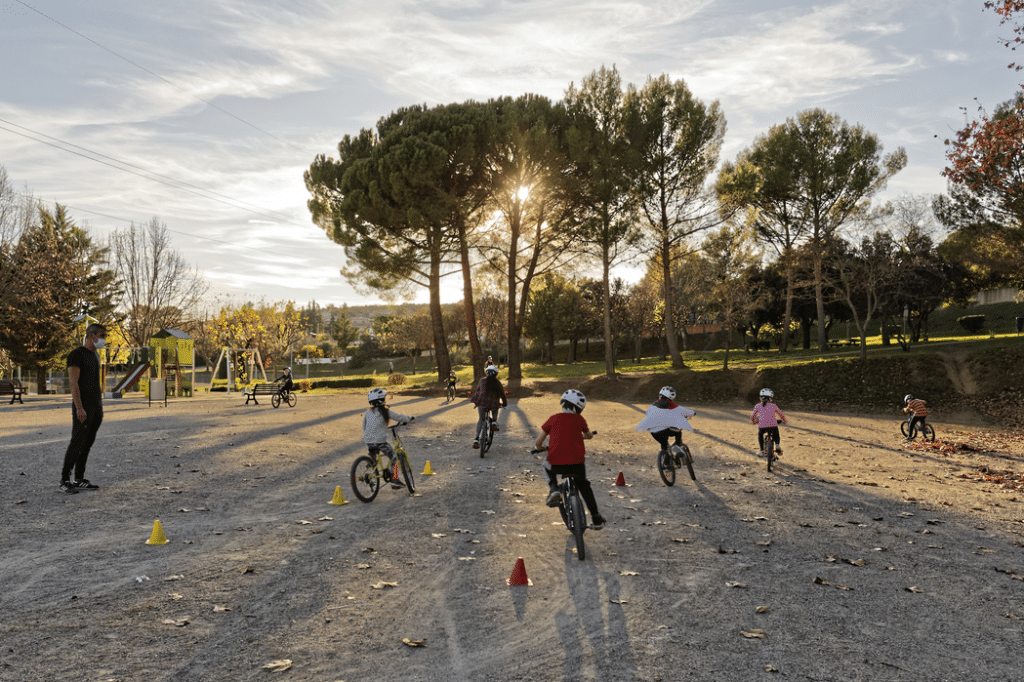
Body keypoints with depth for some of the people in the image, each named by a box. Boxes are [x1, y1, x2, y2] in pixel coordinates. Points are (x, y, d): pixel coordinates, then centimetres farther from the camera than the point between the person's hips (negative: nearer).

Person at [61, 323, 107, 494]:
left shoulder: (95, 356, 16)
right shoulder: (76, 354, -11)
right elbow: (74, 383, -18)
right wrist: (79, 408, -24)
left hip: (96, 406, 8)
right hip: (83, 406, -8)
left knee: (88, 443, 9)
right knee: (77, 443, -8)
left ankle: (79, 480, 14)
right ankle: (64, 481, -2)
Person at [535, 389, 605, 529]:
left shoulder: (553, 419, 9)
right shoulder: (580, 419, 10)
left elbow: (538, 443, 11)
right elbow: (589, 436, 30)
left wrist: (540, 448, 35)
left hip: (556, 464, -1)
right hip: (577, 463, 1)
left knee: (547, 466, 35)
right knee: (583, 485, 29)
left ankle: (553, 489, 10)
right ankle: (596, 518, 28)